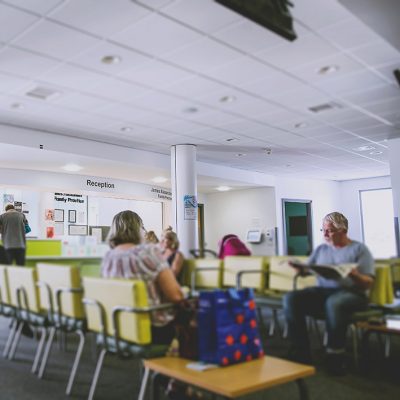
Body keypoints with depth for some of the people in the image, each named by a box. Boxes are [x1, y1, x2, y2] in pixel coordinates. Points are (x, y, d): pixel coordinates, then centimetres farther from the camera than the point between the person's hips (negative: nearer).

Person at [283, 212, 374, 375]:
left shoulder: (359, 249, 4)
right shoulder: (321, 249, 19)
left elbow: (368, 283, -4)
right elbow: (306, 270, 12)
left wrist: (355, 276, -26)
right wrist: (300, 269, -12)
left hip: (351, 293, -4)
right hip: (322, 291, 5)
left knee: (334, 302, -41)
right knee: (291, 298, -24)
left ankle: (335, 357, -23)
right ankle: (301, 353, -18)